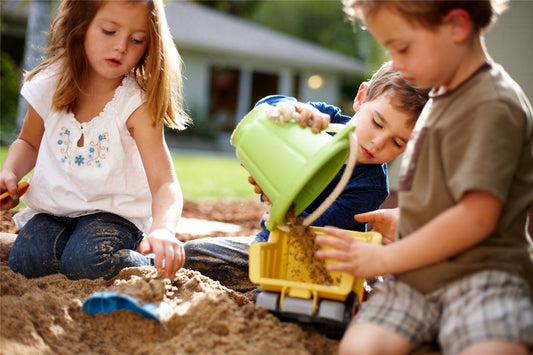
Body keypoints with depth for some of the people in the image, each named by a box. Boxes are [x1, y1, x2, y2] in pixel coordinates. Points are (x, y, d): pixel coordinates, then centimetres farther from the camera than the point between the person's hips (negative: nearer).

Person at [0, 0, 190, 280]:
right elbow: (29, 143, 16)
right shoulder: (49, 85, -5)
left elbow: (164, 183, -27)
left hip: (114, 211, -4)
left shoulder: (138, 104, -17)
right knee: (25, 262, -23)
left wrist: (162, 229, -48)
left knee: (88, 263, -32)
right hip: (53, 208, 4)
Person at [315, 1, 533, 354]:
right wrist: (403, 219, 21)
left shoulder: (491, 105, -13)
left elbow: (476, 217, -20)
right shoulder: (443, 96, 17)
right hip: (416, 275, 8)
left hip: (478, 273, -7)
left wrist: (385, 259, -14)